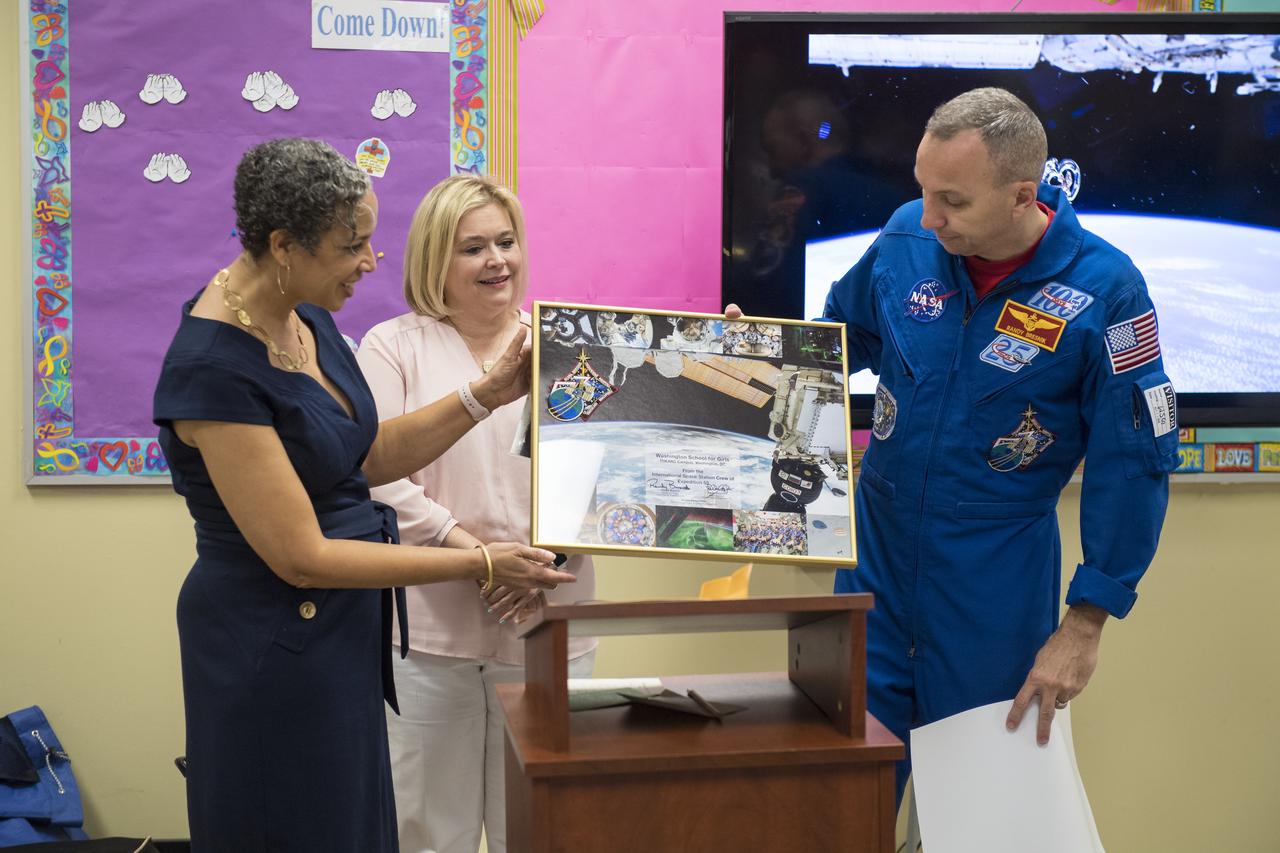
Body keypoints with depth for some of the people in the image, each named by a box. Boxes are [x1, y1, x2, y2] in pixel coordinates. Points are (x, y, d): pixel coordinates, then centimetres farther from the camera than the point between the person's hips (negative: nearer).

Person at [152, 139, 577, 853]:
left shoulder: (307, 318, 2)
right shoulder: (214, 368, -25)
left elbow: (371, 458, 13)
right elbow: (301, 557, -23)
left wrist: (488, 395, 2)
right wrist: (480, 566, -19)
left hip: (344, 629, 9)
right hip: (276, 643, -9)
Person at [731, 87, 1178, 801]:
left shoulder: (1104, 291, -16)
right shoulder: (907, 239, -6)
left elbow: (1134, 466, -11)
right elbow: (845, 334, 15)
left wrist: (1087, 623, -10)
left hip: (997, 578, -3)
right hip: (877, 552, 3)